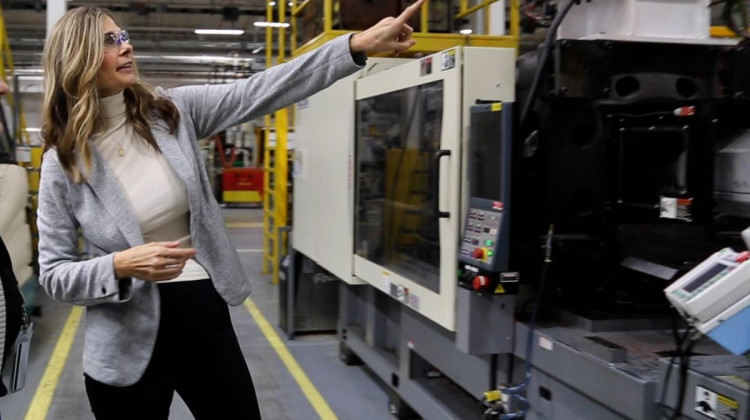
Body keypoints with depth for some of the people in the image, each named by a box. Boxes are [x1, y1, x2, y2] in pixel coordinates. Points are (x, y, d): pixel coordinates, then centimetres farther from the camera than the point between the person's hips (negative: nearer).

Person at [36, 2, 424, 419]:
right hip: (130, 341, -2)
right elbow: (54, 274, -4)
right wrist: (121, 266, -23)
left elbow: (260, 92, -10)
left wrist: (359, 44, -17)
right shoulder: (62, 164, -7)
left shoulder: (173, 111, -1)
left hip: (206, 316, 3)